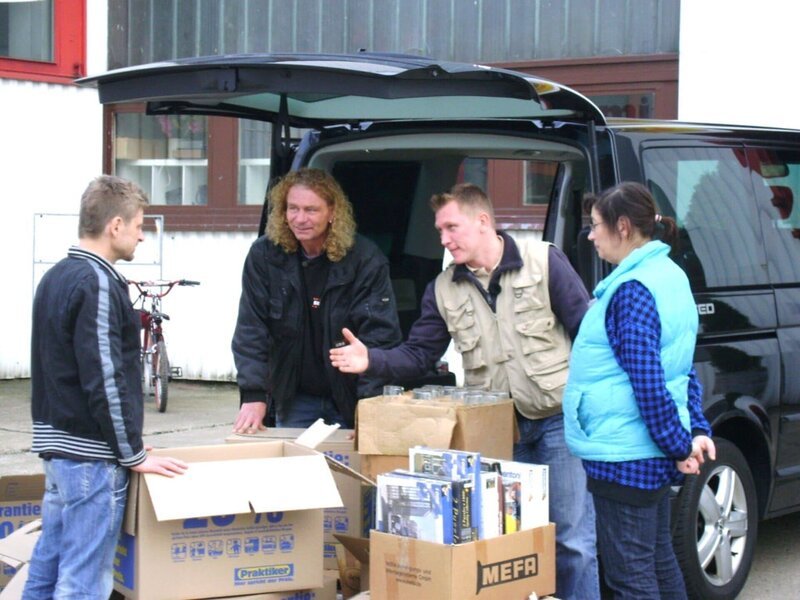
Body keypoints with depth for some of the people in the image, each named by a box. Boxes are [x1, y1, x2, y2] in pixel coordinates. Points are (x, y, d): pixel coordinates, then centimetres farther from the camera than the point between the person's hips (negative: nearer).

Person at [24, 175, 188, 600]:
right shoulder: (98, 284, -16)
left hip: (56, 442, 10)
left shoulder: (55, 278, 13)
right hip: (91, 453, -10)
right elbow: (105, 379, -20)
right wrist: (133, 454, -13)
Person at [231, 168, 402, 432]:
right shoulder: (263, 255, -9)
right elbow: (251, 331, -8)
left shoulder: (365, 259, -15)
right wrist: (253, 396, -18)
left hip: (349, 399, -2)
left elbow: (379, 336, -17)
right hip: (293, 398, 2)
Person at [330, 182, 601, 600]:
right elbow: (417, 354, 7)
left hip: (559, 419, -4)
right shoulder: (443, 290, 6)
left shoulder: (544, 262, -5)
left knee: (573, 539, 0)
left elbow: (589, 331, -5)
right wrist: (372, 361, -12)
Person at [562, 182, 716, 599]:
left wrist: (678, 443, -15)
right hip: (653, 454, 10)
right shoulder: (671, 278, 13)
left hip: (624, 456, -10)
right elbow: (683, 370, 16)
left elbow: (647, 382, -22)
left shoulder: (632, 290, -18)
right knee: (657, 561, 19)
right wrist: (695, 430, 12)